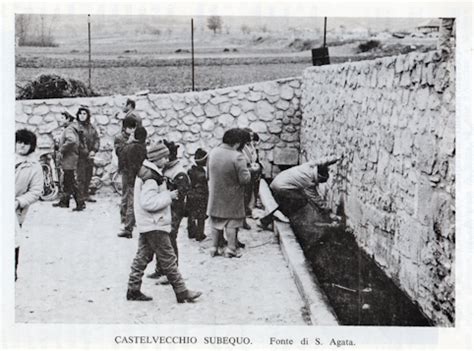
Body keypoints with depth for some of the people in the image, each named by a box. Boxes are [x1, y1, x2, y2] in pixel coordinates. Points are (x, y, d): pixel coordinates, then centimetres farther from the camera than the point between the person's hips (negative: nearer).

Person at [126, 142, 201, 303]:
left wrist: (168, 194, 9)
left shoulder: (146, 172, 12)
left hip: (147, 225, 10)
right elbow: (149, 202, -26)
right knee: (168, 259, -4)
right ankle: (182, 292, 2)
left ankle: (133, 289, 19)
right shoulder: (151, 177, -20)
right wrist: (168, 196, -18)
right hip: (155, 225, -10)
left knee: (143, 256, 14)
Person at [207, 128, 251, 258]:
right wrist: (248, 171, -2)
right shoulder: (237, 157, -23)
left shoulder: (212, 153, -5)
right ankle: (231, 249, 11)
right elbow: (245, 179, -21)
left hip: (215, 196, 5)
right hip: (232, 199, -4)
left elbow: (208, 174, 7)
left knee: (216, 222, 16)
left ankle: (214, 248, 21)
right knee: (232, 223, 9)